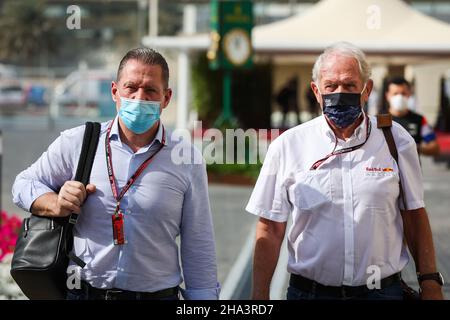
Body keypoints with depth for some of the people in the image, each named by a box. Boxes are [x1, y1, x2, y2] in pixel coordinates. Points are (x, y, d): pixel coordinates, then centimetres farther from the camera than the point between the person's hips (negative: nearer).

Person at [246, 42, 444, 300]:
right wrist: (259, 297, -6)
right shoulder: (286, 146, -3)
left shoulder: (396, 140, 0)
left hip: (382, 290, 1)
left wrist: (430, 283, 0)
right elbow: (270, 231, -2)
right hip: (309, 291, 0)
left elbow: (414, 216, 5)